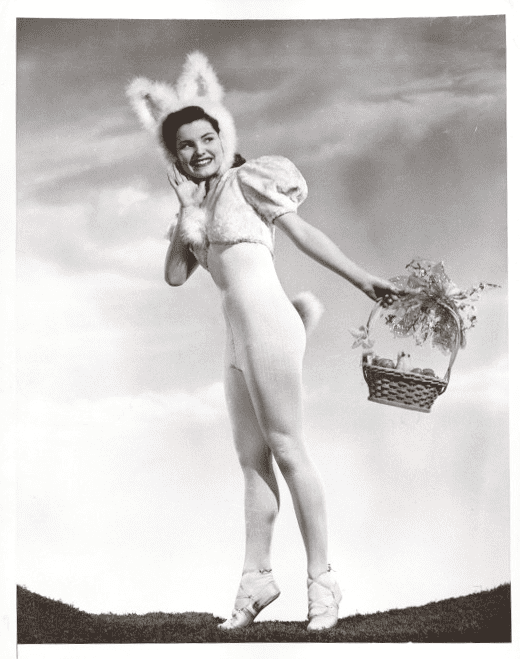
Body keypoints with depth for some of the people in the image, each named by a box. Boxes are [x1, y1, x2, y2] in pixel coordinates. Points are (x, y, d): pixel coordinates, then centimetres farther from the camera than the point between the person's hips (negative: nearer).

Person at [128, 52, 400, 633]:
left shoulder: (247, 178, 0)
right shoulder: (197, 200, 19)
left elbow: (305, 235, -1)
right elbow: (175, 275, 13)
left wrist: (366, 281, -3)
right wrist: (185, 219, 7)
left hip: (265, 321, -7)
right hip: (237, 338, 8)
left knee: (286, 449, -7)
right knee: (252, 460, 8)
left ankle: (321, 580, 1)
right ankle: (256, 576, 15)